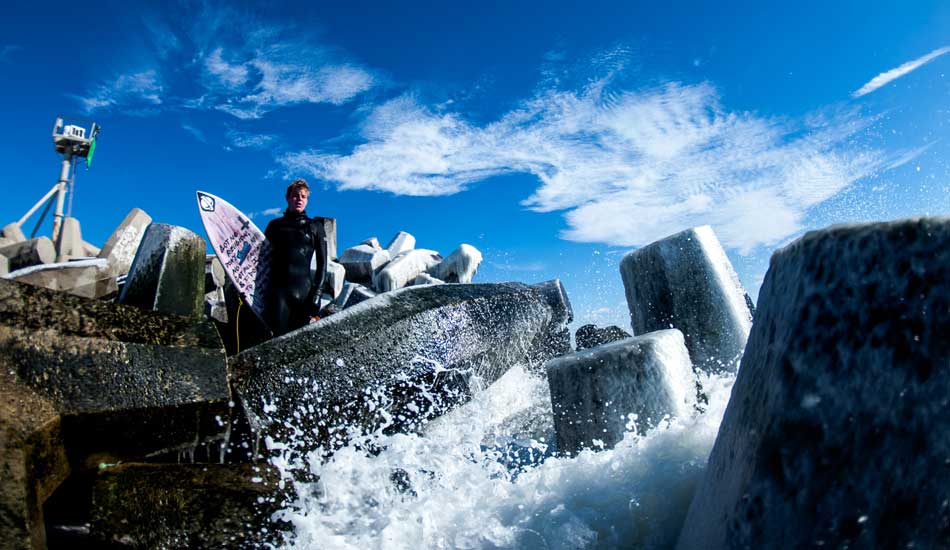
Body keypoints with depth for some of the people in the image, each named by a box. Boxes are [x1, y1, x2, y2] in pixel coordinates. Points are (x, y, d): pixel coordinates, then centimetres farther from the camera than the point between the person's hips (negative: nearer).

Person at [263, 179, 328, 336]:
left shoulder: (315, 227, 15)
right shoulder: (275, 225, 19)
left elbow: (322, 263, 9)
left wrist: (317, 293, -2)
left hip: (304, 289, 0)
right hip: (277, 288, 1)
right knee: (278, 336, -11)